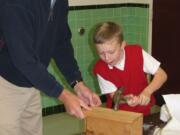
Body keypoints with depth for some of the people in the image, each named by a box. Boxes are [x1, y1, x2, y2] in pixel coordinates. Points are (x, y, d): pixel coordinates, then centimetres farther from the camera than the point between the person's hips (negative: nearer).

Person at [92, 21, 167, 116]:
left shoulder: (137, 53, -15)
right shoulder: (100, 69, -14)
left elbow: (162, 74, -12)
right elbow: (114, 95, -9)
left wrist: (147, 92, -27)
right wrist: (125, 99, -32)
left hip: (142, 111, 0)